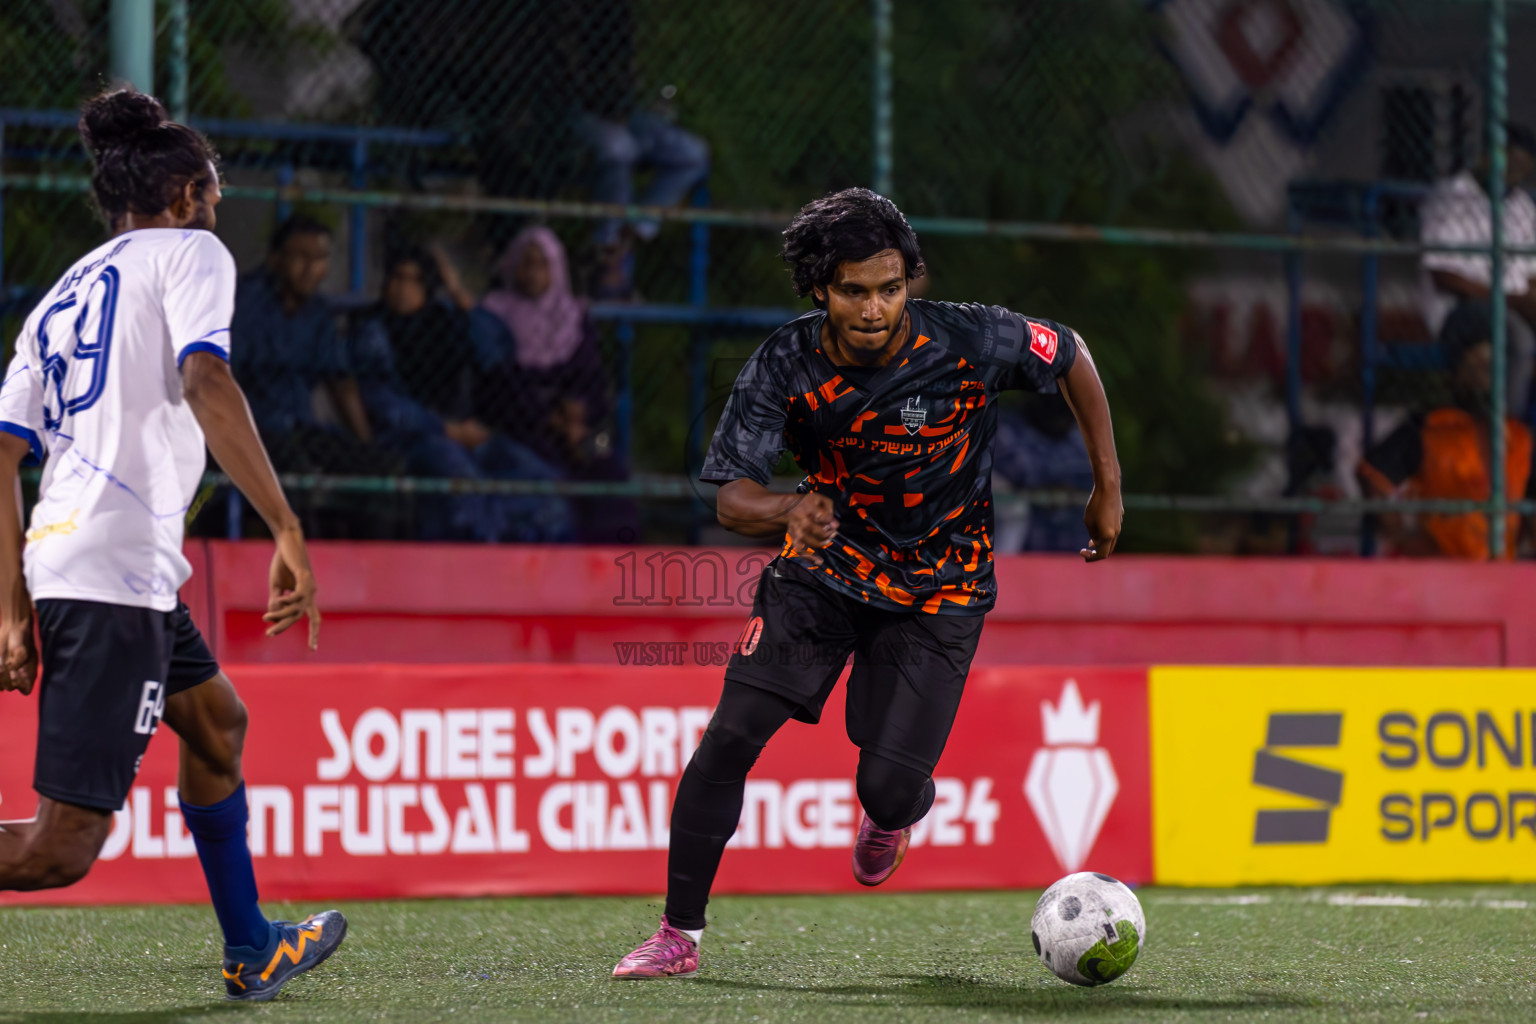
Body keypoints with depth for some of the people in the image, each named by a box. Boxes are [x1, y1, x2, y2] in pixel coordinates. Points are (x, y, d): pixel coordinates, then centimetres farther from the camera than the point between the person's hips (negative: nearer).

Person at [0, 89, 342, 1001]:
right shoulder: (189, 251, 4)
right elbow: (204, 382, -15)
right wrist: (289, 533, -18)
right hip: (117, 572, -9)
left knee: (218, 722, 29)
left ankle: (251, 951, 39)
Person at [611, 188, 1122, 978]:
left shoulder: (972, 342, -21)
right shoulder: (784, 365, -17)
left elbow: (1071, 356, -2)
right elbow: (732, 497, -18)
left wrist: (1108, 488, 2)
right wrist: (787, 512, -42)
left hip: (939, 591, -1)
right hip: (825, 564, 1)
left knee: (887, 788, -12)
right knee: (731, 735, -14)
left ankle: (894, 813, 29)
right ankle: (680, 935, -1)